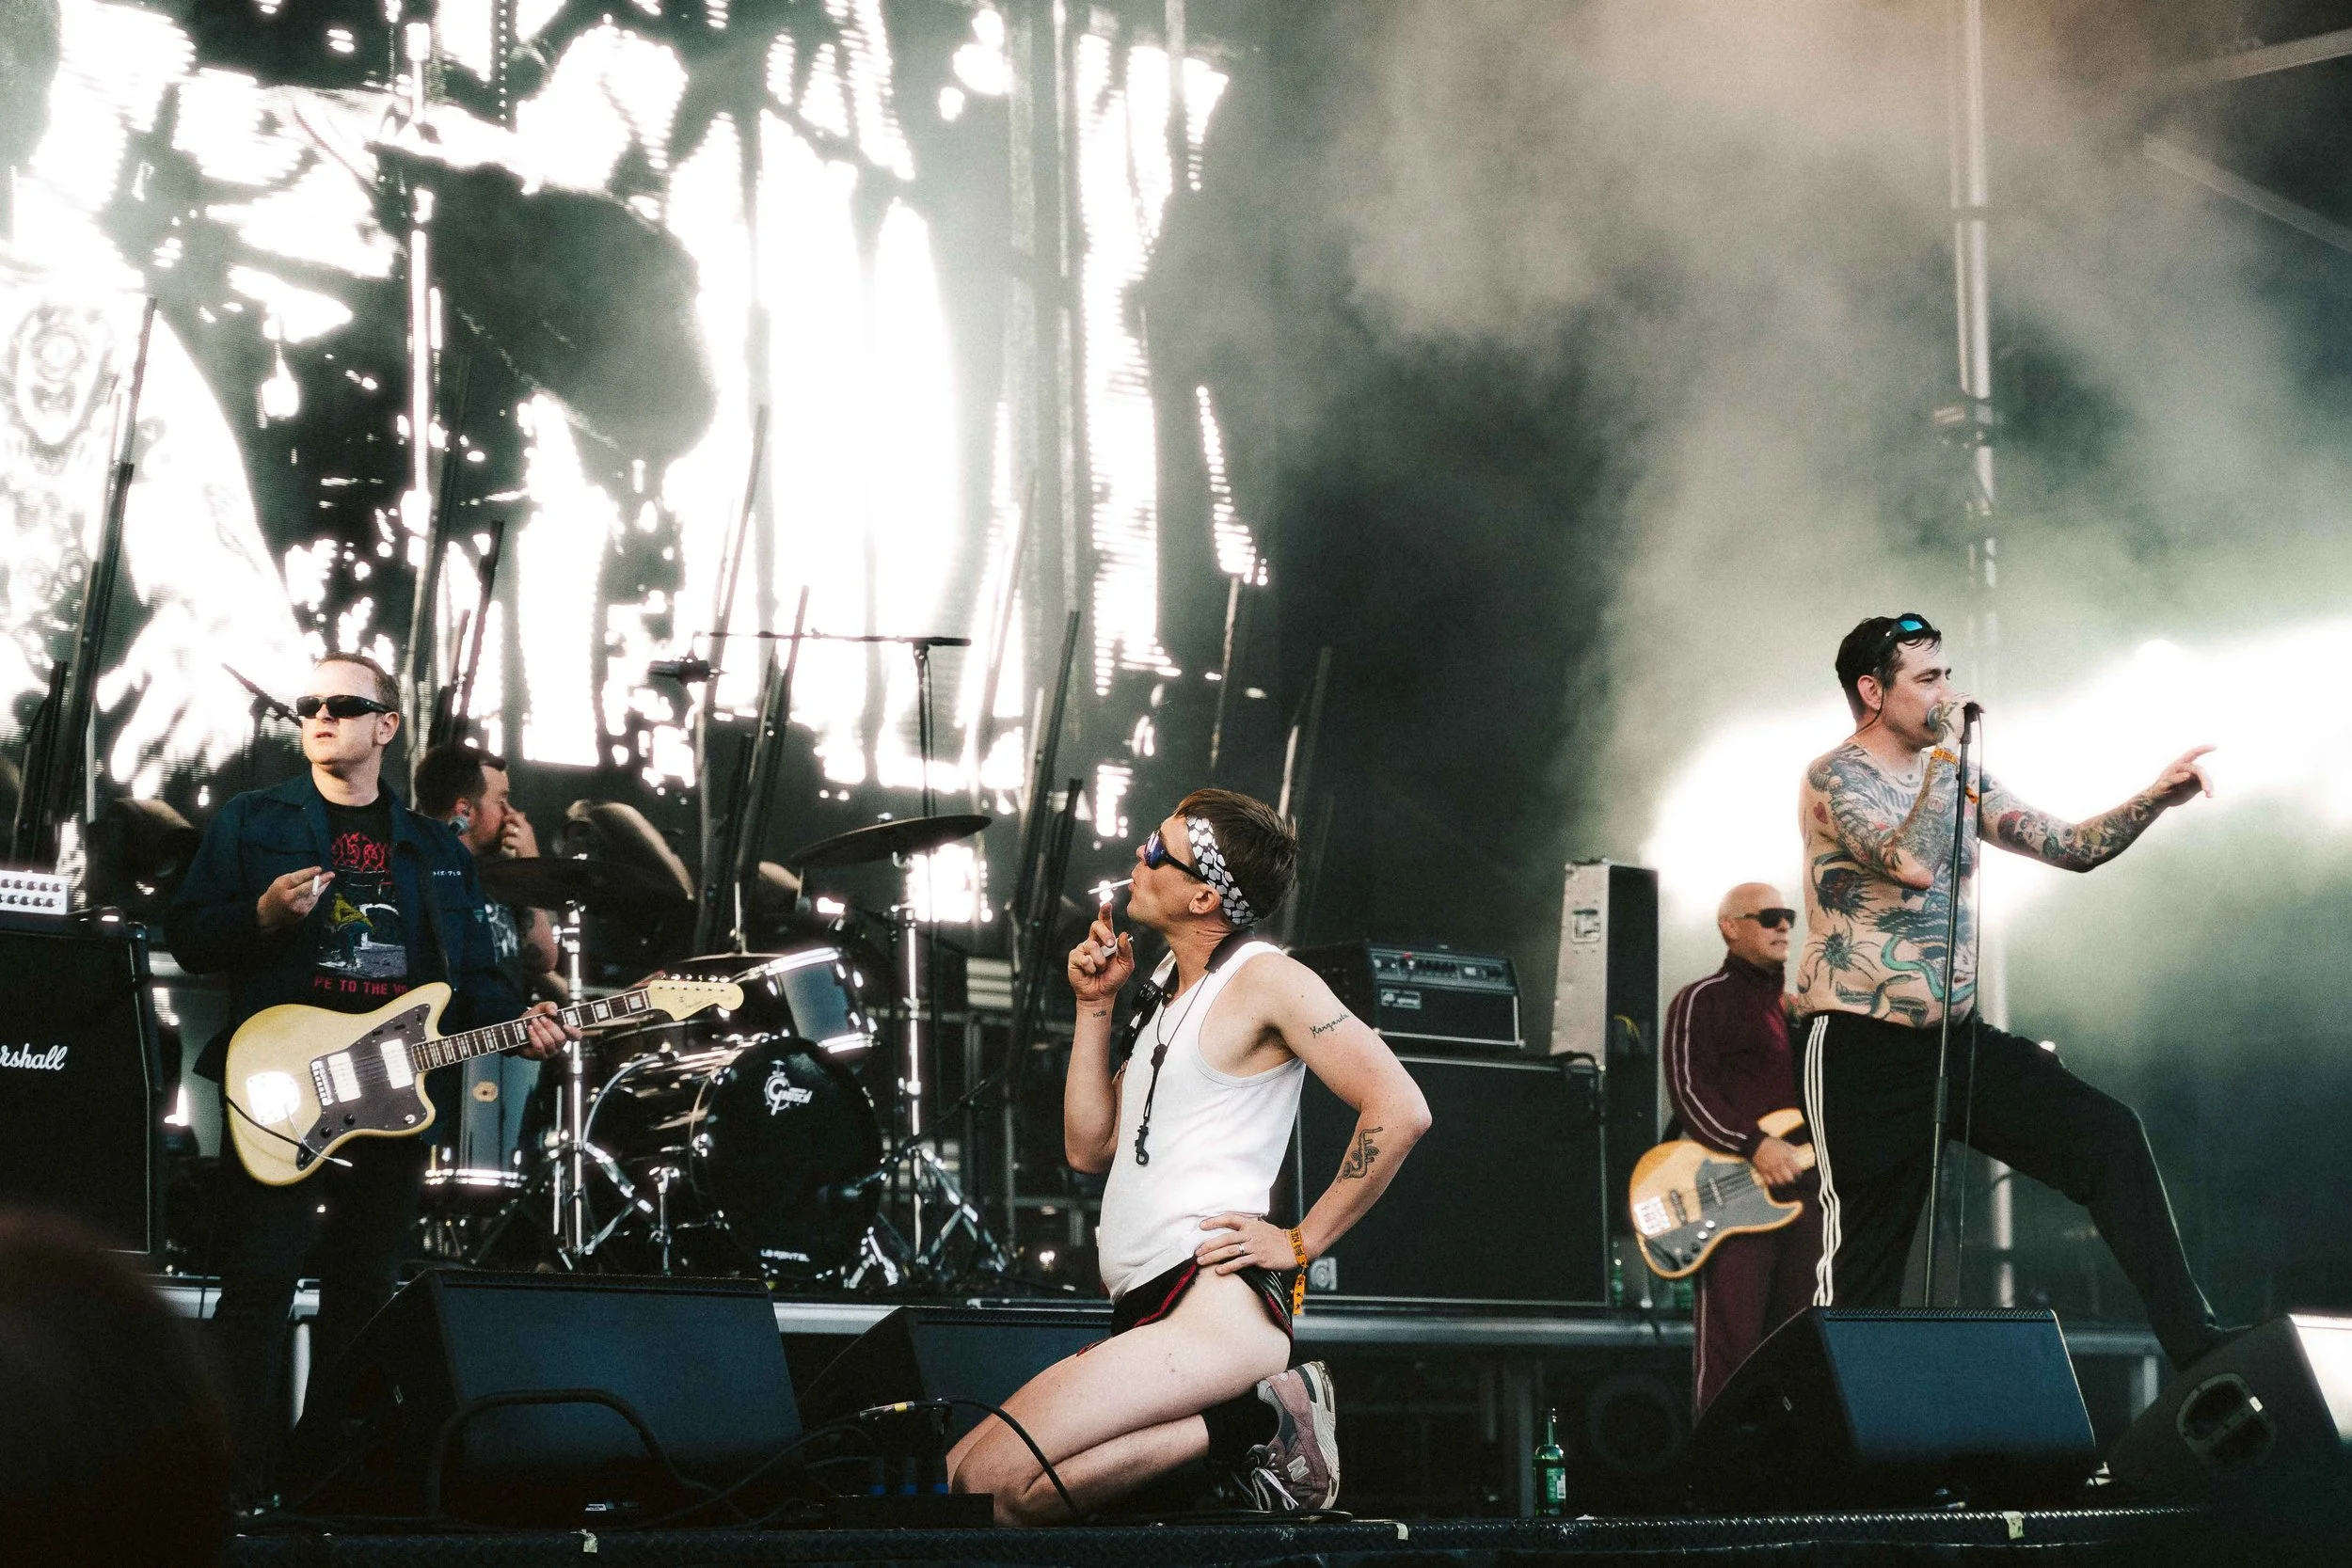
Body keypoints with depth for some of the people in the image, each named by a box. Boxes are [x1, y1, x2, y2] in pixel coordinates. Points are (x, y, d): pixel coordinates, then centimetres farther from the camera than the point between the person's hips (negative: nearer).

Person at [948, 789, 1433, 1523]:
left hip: (1219, 1306, -10)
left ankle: (1247, 1424, -11)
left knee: (996, 1481, -23)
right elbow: (1090, 1147, 19)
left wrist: (1302, 1242, -13)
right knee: (957, 1472, 3)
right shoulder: (1168, 994, 21)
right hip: (1144, 1313, 10)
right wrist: (1094, 1006, 12)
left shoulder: (1264, 979, -6)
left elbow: (1400, 1109, -17)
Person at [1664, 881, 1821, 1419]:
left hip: (1799, 1188, 7)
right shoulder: (1703, 1000, 1)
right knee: (1731, 1339, -12)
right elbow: (1689, 1090, -10)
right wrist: (1754, 1146, -20)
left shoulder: (1795, 1008, 24)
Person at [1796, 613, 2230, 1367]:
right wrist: (1947, 751, -15)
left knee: (2108, 1134, -8)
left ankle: (2191, 1343, -8)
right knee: (1864, 1256, -3)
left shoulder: (1958, 778, 13)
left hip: (1960, 1040, 6)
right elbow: (1911, 862, -26)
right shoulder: (1837, 777, -9)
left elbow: (2071, 846, 12)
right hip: (1865, 1051, -6)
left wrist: (2154, 800, -4)